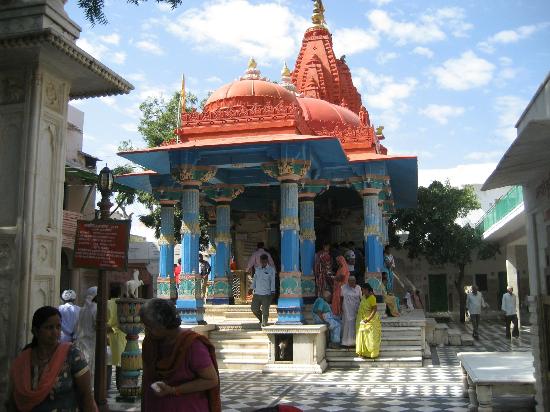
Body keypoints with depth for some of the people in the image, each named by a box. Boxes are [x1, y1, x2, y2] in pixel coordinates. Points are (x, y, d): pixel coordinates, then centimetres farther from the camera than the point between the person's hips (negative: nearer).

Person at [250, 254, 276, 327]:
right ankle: (261, 319, 28)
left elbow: (272, 281, -3)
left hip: (266, 294, -4)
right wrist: (253, 288, 13)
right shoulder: (257, 269, 10)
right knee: (254, 308, 5)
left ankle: (264, 322, 16)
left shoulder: (271, 269, -3)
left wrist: (272, 291, -8)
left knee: (265, 310, -1)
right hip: (257, 293, 4)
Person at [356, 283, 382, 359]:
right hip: (362, 320, 8)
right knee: (362, 336, 11)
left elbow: (374, 310, -21)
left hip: (370, 321, -8)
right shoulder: (363, 297, 7)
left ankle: (372, 353, 11)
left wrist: (368, 319, -25)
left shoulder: (372, 298, -18)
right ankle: (364, 352, 21)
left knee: (370, 337, 1)